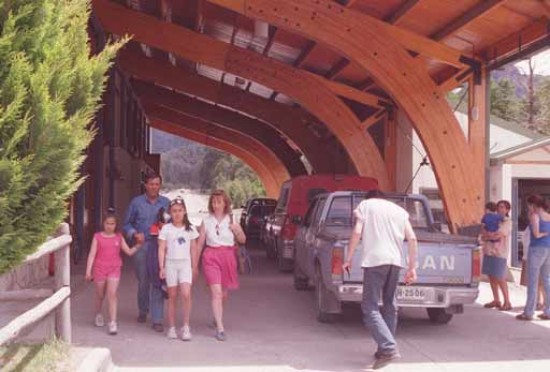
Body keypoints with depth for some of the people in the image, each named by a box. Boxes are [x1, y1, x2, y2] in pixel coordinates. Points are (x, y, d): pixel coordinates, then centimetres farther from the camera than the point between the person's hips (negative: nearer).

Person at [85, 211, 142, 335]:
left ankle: (112, 323, -14)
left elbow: (129, 252, 6)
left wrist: (138, 245, -9)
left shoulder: (119, 237, 5)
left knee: (112, 294, -12)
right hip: (100, 269, 0)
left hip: (114, 269, 0)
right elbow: (92, 254, -5)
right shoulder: (98, 237, -1)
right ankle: (98, 315, 41)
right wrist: (88, 270, -11)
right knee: (100, 295, 14)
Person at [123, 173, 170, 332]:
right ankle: (143, 310, 34)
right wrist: (134, 234, -8)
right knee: (143, 281, 9)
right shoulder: (136, 202, 6)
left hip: (160, 246, 0)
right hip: (141, 246, 0)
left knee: (158, 282, -7)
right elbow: (127, 224, 10)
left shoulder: (166, 203, 9)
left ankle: (157, 319, -3)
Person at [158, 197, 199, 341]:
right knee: (172, 296, 4)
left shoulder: (190, 229, 6)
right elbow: (161, 249, -1)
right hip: (171, 264, 0)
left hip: (185, 264, 0)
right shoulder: (166, 229, 1)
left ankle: (186, 327, -5)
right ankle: (171, 327, 12)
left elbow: (193, 249, 11)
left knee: (186, 295, -14)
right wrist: (161, 267, -8)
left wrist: (194, 267, 8)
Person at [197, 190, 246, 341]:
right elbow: (200, 243, 7)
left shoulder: (231, 220, 3)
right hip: (211, 256, -1)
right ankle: (220, 328, -16)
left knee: (223, 292, 13)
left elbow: (243, 240, 10)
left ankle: (217, 317, 41)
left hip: (228, 256, 2)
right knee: (216, 292, -13)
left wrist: (236, 230, -11)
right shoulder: (206, 221, 3)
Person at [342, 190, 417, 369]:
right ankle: (386, 348, 19)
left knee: (370, 307, -5)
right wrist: (412, 267, 14)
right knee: (389, 306, 16)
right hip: (395, 261, 5)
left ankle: (389, 348, -19)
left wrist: (348, 259, 4)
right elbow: (412, 238, 11)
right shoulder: (398, 209, 21)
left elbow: (357, 233, -4)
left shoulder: (365, 205, 10)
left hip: (374, 260, -5)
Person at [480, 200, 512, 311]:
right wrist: (491, 235, -10)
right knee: (491, 277, 8)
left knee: (500, 279, -5)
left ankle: (507, 302, 3)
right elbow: (483, 236, 9)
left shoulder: (507, 222, -4)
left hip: (499, 253, -6)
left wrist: (487, 234, -1)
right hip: (489, 251, 6)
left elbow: (498, 235, -16)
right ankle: (496, 300, 18)